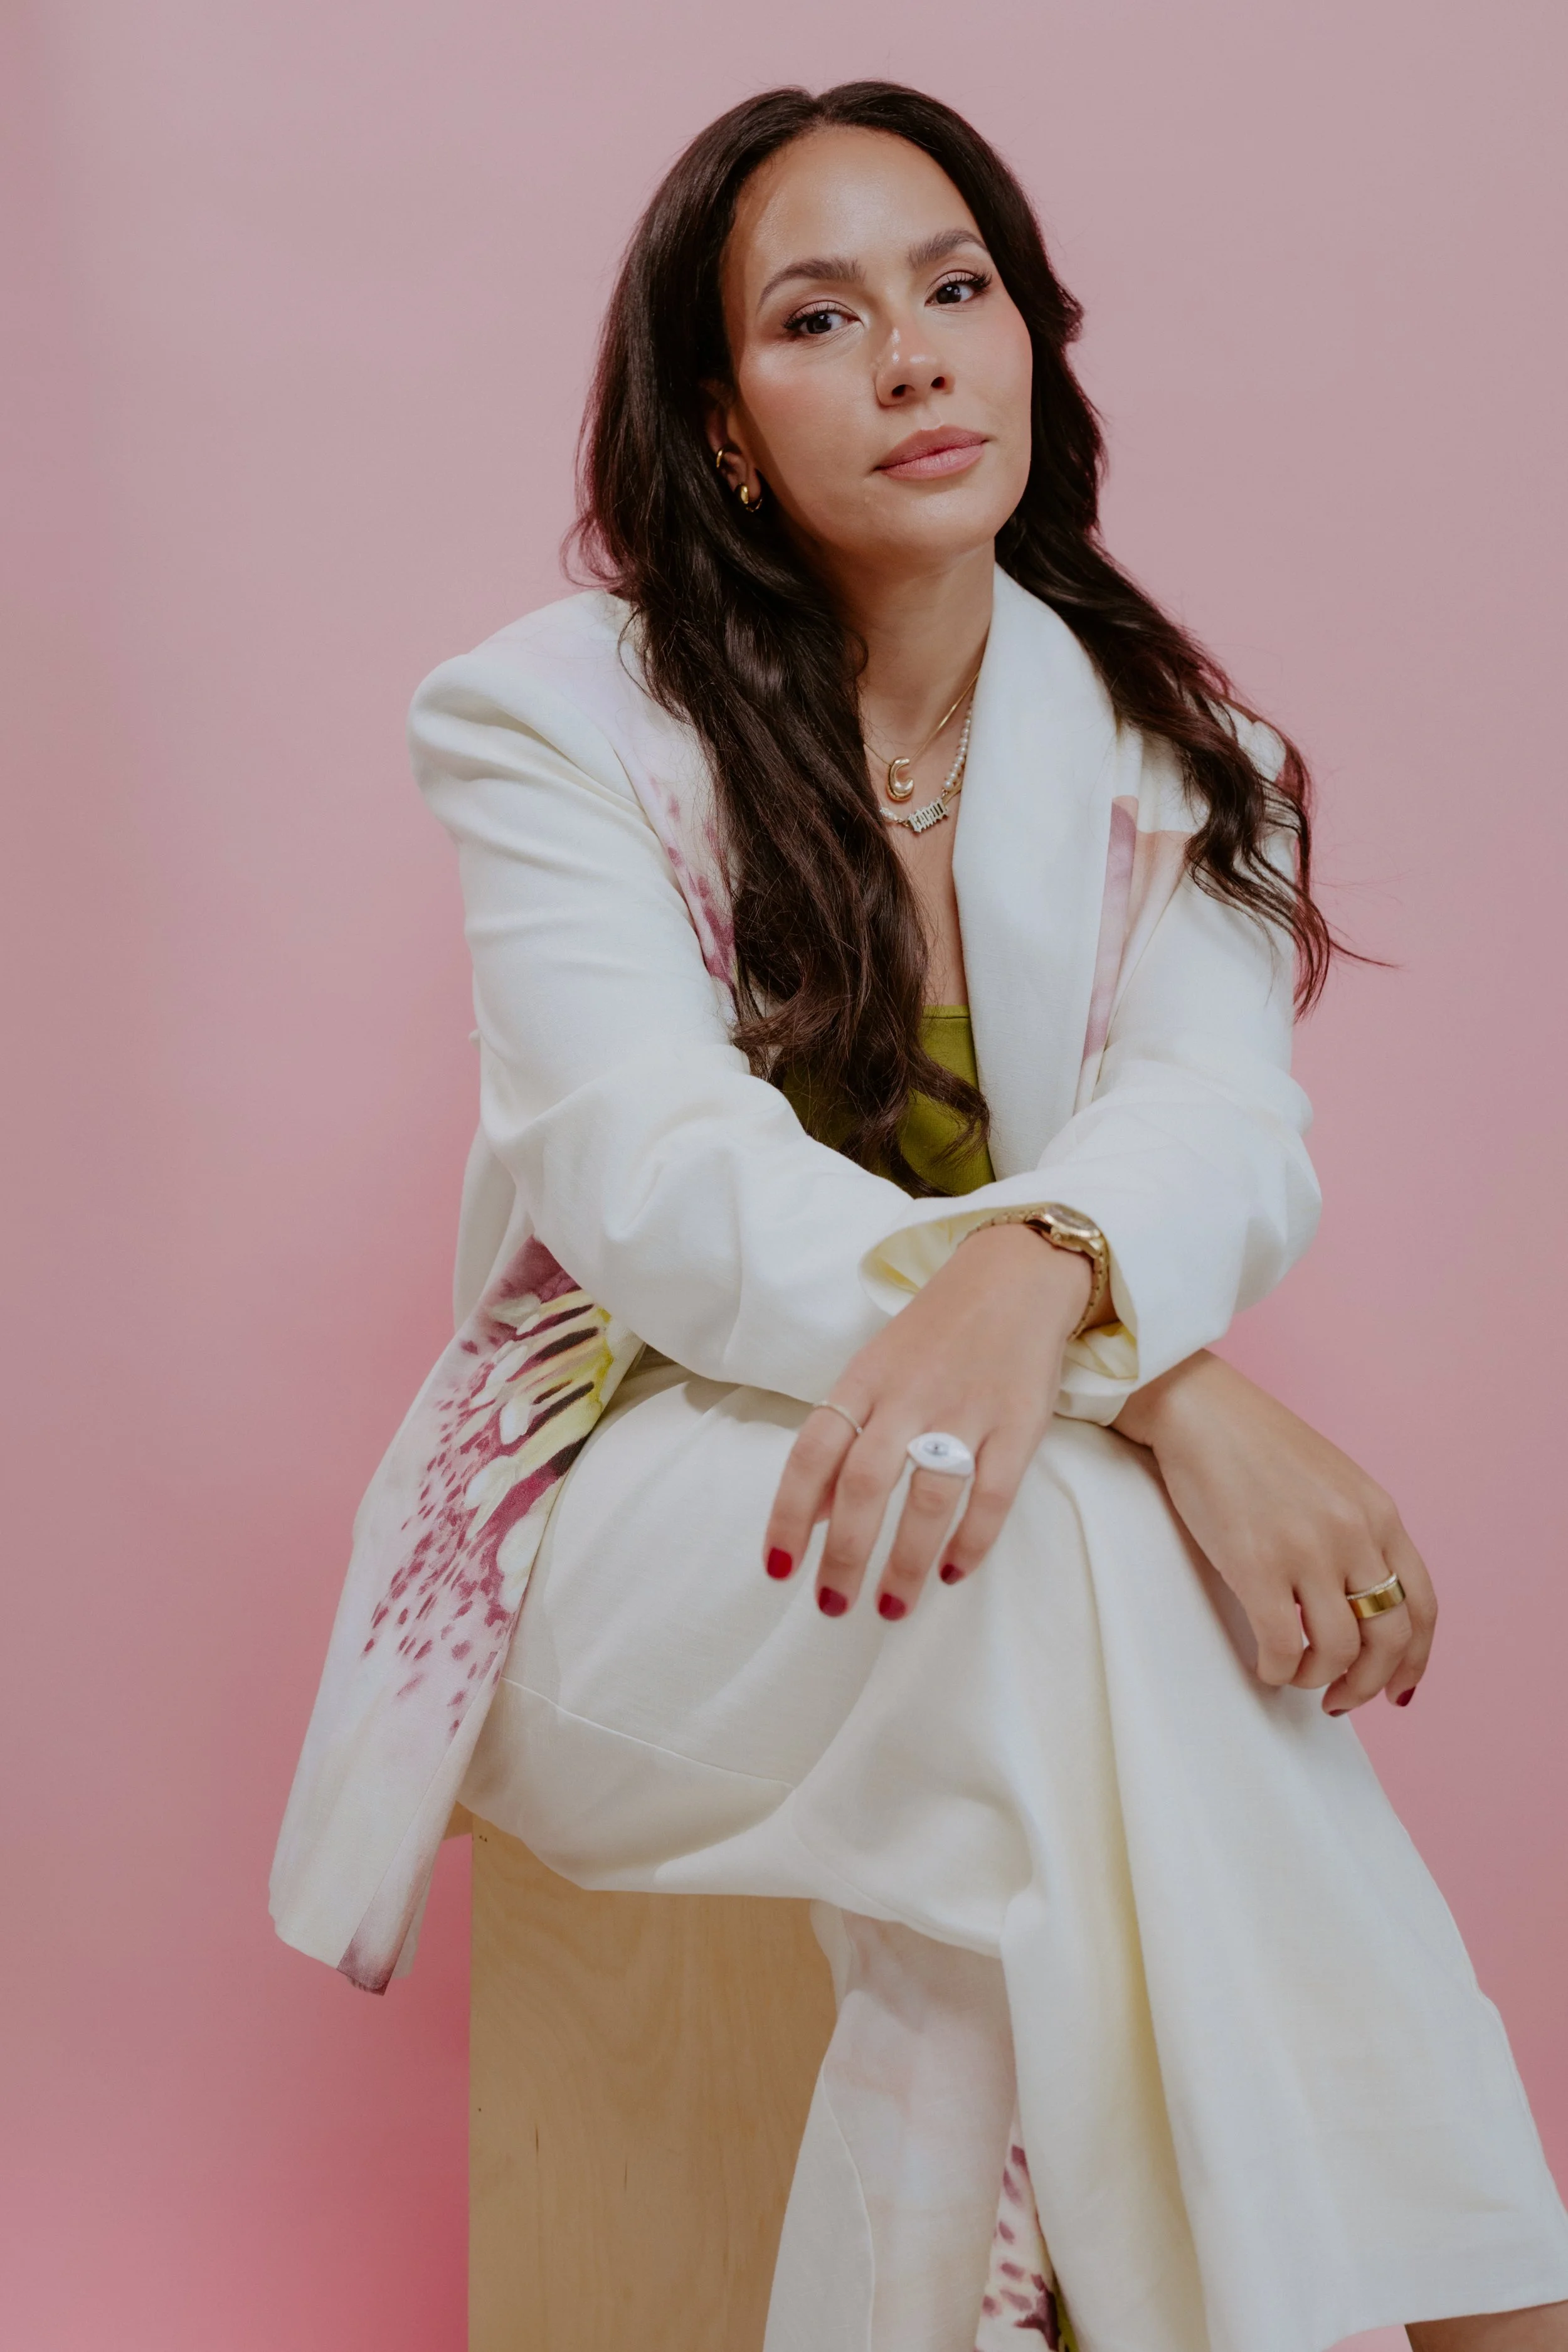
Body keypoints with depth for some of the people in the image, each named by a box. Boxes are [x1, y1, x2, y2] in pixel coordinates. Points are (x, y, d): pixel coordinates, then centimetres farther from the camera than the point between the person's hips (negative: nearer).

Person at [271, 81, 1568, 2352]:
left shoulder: (1165, 752, 5)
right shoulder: (561, 719, -5)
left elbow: (1223, 1118, -14)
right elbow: (658, 1173, -21)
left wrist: (1037, 1276, -41)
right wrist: (1162, 1387, -36)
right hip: (626, 1510, -2)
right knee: (1069, 1536, -34)